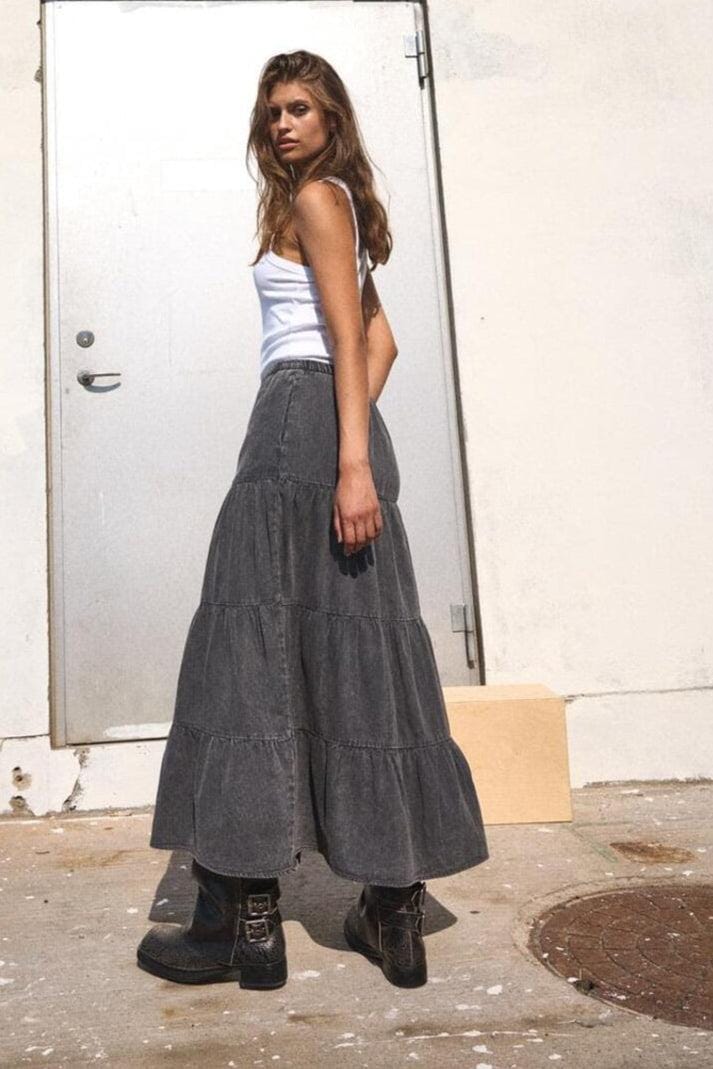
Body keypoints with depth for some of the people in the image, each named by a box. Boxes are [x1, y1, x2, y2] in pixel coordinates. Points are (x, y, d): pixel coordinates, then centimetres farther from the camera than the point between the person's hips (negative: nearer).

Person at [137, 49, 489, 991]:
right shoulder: (340, 209, 28)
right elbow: (383, 341, 24)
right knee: (358, 653, 5)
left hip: (302, 418, -9)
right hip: (340, 430, 9)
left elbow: (348, 336, -11)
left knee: (256, 648, -8)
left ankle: (248, 918, -2)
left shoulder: (315, 198, 1)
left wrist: (352, 460, -19)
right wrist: (356, 445, 14)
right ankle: (396, 911, 11)